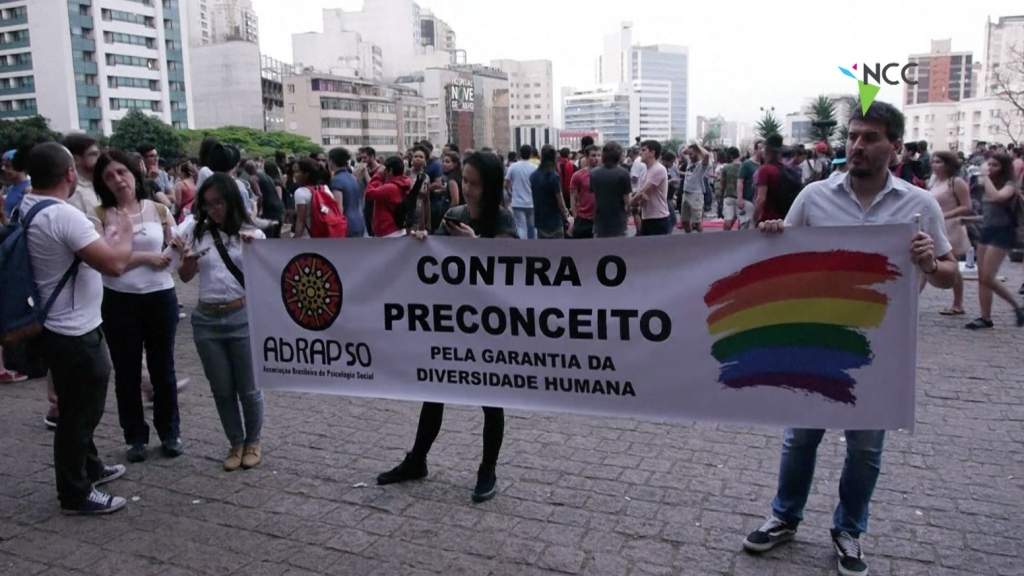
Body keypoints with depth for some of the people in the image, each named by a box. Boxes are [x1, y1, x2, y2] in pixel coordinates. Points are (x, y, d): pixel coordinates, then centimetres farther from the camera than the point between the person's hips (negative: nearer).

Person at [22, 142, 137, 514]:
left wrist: (107, 236, 9)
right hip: (75, 333, -10)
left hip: (57, 327, 10)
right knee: (80, 413, 4)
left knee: (78, 408, 24)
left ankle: (89, 468, 40)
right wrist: (124, 233, -11)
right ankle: (75, 494, 17)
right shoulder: (64, 215, -25)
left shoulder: (26, 210, 6)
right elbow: (115, 264, -28)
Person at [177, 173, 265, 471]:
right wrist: (187, 257, -9)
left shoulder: (253, 234, -2)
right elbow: (185, 277, 11)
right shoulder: (198, 232, 5)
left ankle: (253, 442, 27)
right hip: (206, 320, 3)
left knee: (248, 388, 7)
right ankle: (236, 444, 27)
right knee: (221, 390, 11)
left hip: (242, 317, -3)